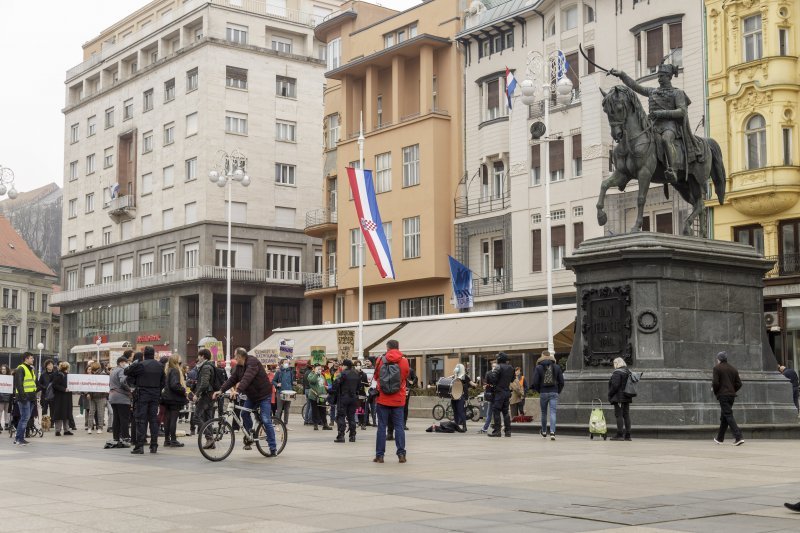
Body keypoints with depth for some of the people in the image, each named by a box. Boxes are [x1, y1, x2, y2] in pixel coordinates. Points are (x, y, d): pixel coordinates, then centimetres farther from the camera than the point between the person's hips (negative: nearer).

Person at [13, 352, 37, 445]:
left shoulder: (31, 369, 20)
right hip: (24, 397, -9)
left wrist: (34, 395, 21)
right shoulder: (20, 369, -9)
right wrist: (22, 395, -23)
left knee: (26, 417, 11)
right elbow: (18, 384, -17)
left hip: (30, 397, 9)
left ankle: (18, 438, 18)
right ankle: (19, 438, -7)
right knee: (25, 417, -11)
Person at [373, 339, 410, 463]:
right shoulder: (404, 361, -3)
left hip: (382, 399, 0)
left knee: (381, 427, 4)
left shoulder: (380, 360, -3)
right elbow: (406, 378, 9)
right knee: (399, 426, 5)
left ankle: (379, 455, 4)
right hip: (398, 400, 0)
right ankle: (401, 454, 1)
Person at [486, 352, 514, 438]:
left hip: (499, 392, -7)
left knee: (496, 411, -3)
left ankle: (497, 430, -6)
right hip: (507, 391, 7)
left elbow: (492, 378, -20)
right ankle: (508, 431, 12)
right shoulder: (511, 368, 9)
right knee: (505, 411, 13)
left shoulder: (499, 367, -14)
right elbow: (512, 379, 18)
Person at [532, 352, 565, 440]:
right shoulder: (556, 367, 5)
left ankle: (544, 431, 28)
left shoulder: (538, 367, -2)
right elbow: (561, 381, 4)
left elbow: (535, 382, -6)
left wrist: (539, 391, 10)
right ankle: (552, 432, -18)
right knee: (553, 413, -4)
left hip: (543, 393, -1)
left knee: (544, 413, 14)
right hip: (554, 393, 1)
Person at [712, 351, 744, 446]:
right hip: (732, 395, 7)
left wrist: (715, 393, 2)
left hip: (722, 395, -7)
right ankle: (720, 438, 26)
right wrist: (732, 391, 17)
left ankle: (738, 437, -22)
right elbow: (739, 384, 9)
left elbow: (715, 383, -14)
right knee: (724, 417, 17)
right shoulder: (733, 368, 12)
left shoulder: (717, 368, -6)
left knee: (728, 415, -10)